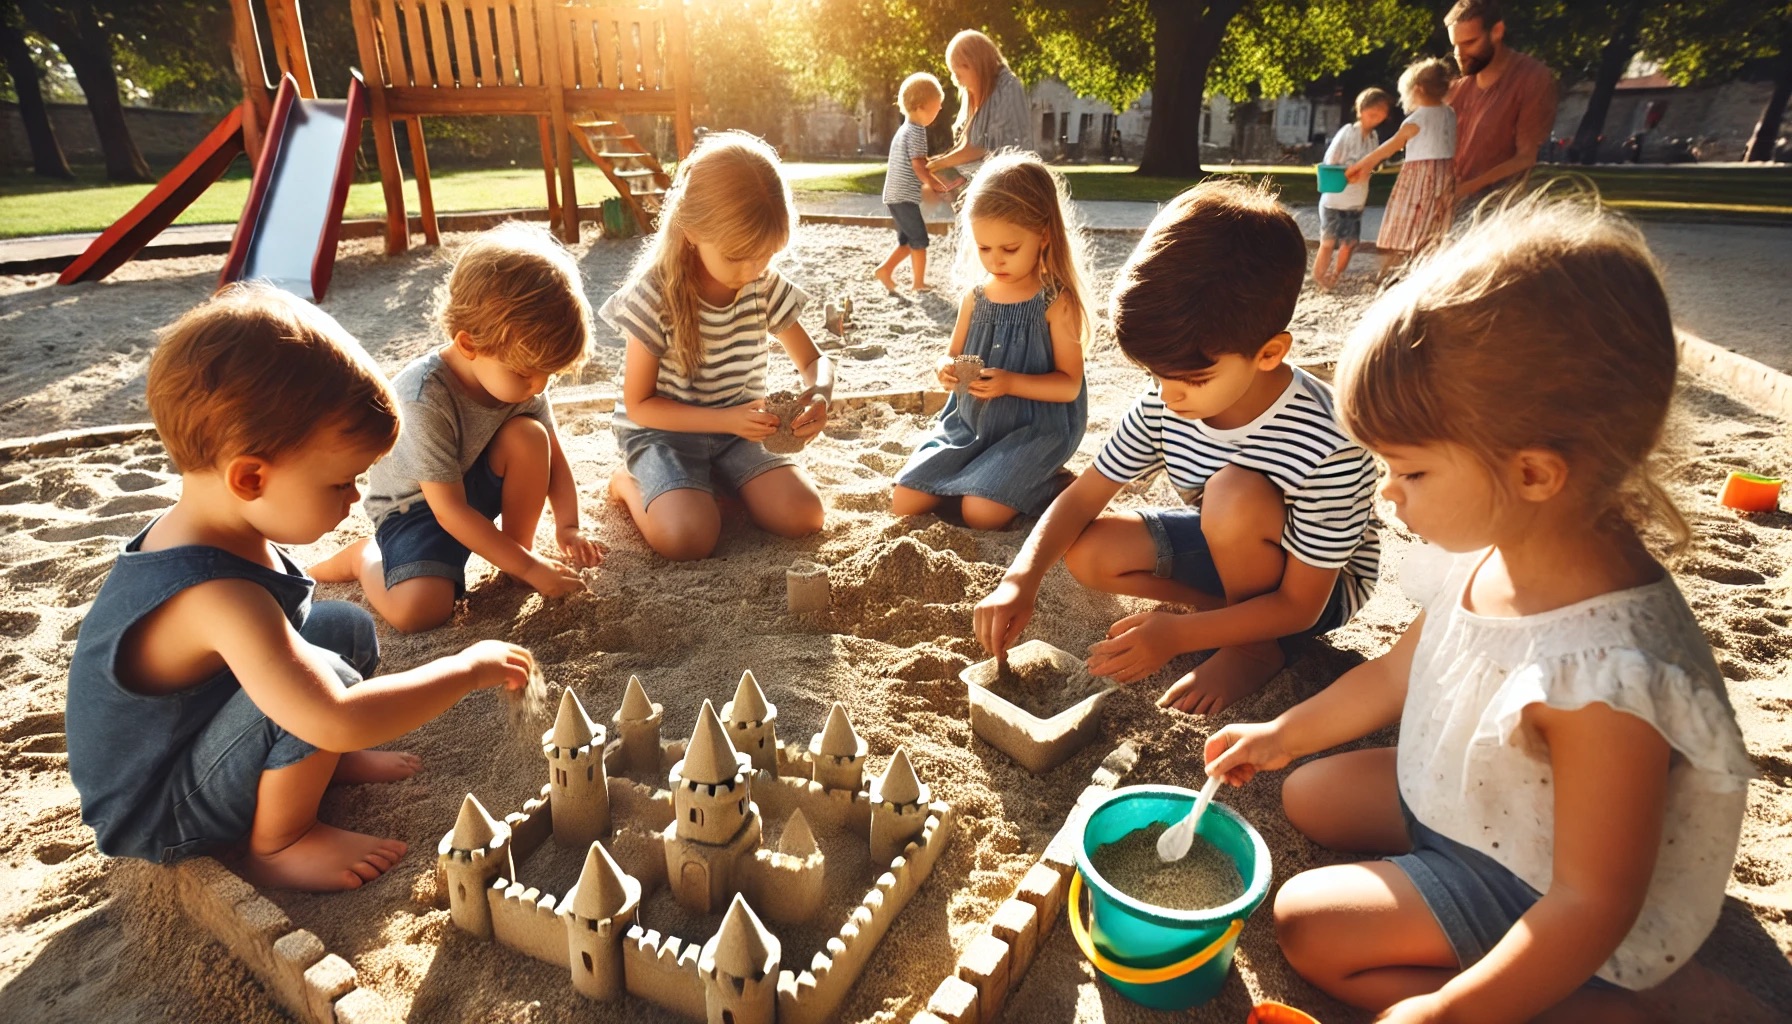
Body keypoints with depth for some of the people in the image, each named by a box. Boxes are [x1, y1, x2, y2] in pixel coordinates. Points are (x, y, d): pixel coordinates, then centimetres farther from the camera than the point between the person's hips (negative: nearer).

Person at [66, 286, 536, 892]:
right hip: (156, 818, -9)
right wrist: (469, 668, -33)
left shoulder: (200, 527, -9)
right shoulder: (214, 595, -39)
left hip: (187, 730, 9)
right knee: (325, 678, -32)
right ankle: (275, 846, -9)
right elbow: (337, 721, -44)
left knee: (350, 627, 6)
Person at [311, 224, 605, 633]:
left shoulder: (522, 375, -16)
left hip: (479, 484, 5)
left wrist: (568, 527, -19)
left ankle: (519, 542, -5)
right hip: (415, 507, -5)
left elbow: (553, 460, -4)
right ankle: (365, 558, 7)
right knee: (419, 609, -28)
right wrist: (530, 569, -28)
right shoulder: (425, 399, -33)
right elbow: (450, 512, -28)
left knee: (528, 435, -26)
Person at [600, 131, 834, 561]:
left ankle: (713, 482, 8)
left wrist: (820, 393, -22)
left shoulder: (766, 287, -7)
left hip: (740, 426, 4)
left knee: (804, 515, -18)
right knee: (689, 537, -29)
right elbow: (639, 404, -14)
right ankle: (629, 482, 3)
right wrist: (726, 420, -26)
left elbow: (812, 360, 4)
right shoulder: (655, 295, -19)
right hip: (663, 430, -3)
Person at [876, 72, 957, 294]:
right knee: (919, 240, 1)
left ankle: (885, 270, 9)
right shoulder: (916, 131, -13)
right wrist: (937, 186, -5)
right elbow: (919, 167, -18)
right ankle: (919, 283, 7)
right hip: (905, 196, -9)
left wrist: (942, 182, 16)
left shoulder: (905, 129, 18)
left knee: (907, 240, 17)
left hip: (894, 195, 9)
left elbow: (921, 163, 20)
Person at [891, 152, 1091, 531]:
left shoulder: (1056, 302, -13)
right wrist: (947, 369, -13)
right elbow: (953, 355, 12)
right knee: (905, 503, -3)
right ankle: (975, 476, 18)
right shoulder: (976, 296, 1)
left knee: (981, 513, -22)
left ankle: (1044, 486, 5)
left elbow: (1069, 385, -13)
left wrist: (1011, 383, -28)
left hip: (1033, 428, -5)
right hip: (971, 423, 5)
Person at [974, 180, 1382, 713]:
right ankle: (1238, 611, 2)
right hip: (1229, 548, 5)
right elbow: (1085, 494, -11)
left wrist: (1177, 635, -36)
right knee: (1088, 554, -15)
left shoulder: (1329, 446, -35)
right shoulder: (1163, 405, -18)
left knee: (1236, 493, -35)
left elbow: (1299, 604, -27)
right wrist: (1021, 580, -26)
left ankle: (1256, 647, -9)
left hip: (1319, 589, -5)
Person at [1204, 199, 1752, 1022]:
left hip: (1527, 897, -8)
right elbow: (1401, 670, 6)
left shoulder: (1608, 673, -39)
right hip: (1452, 797, 8)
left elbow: (1591, 906, -30)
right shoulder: (1483, 552, -14)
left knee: (1305, 923, -11)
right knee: (1310, 794, 14)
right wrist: (1286, 733, 13)